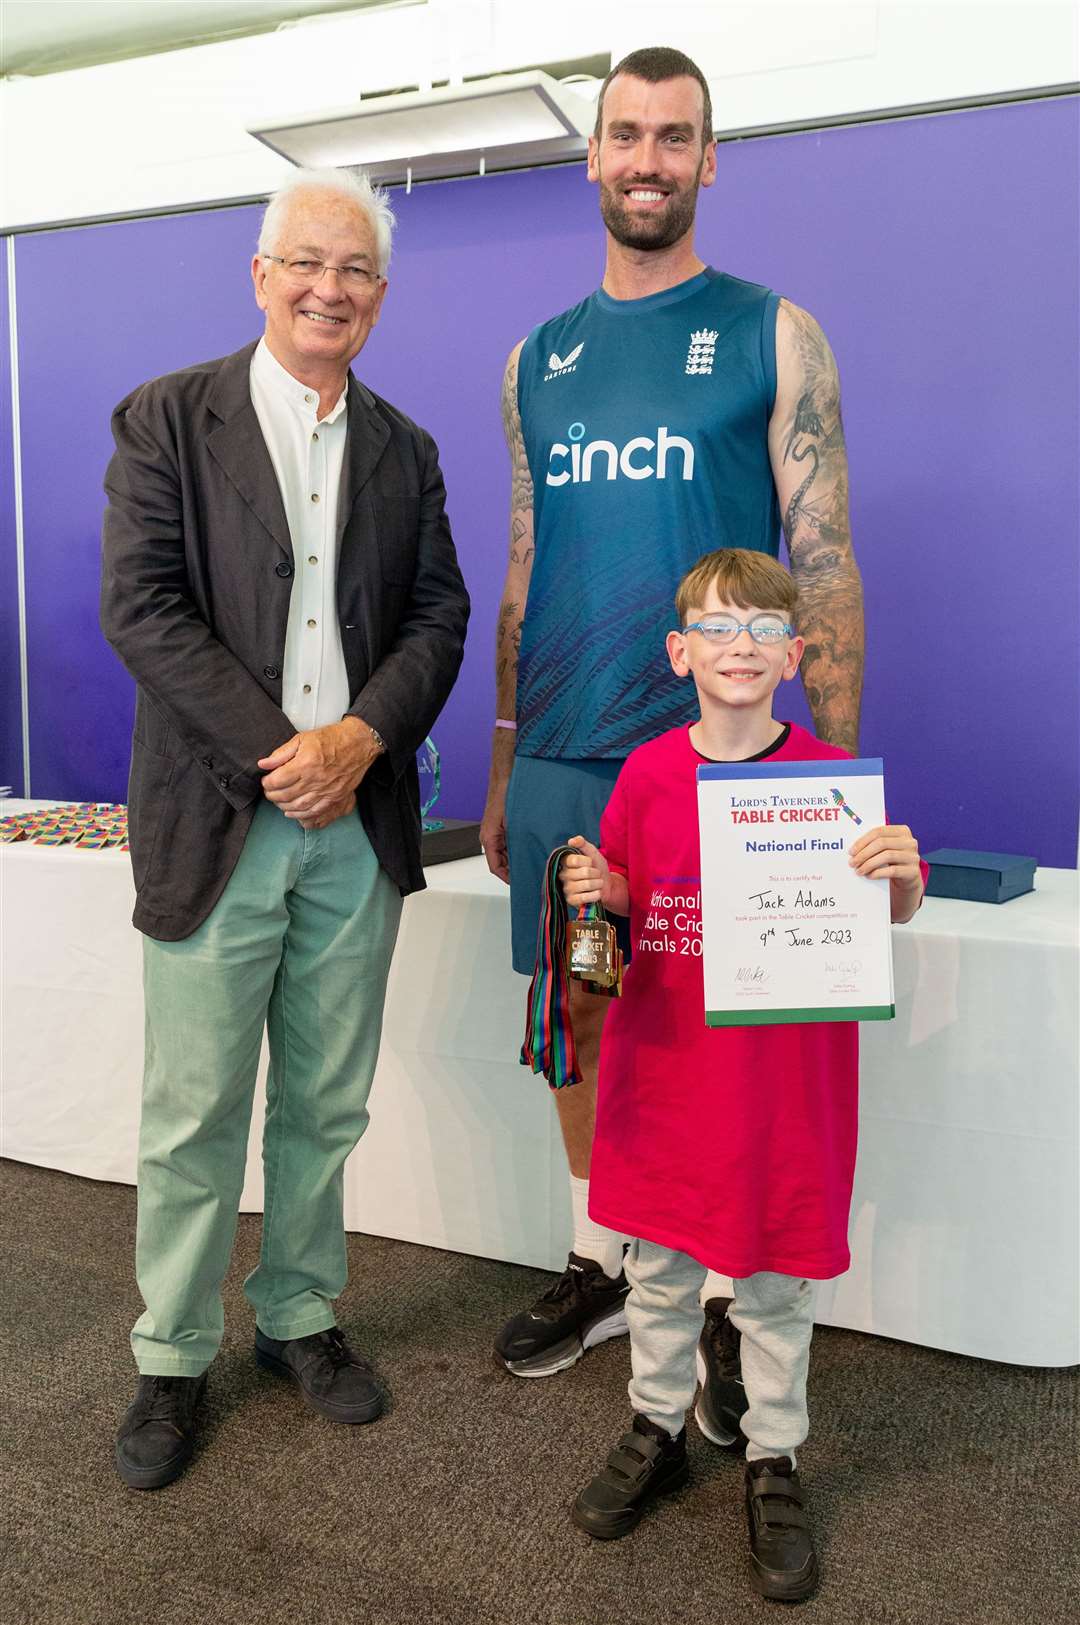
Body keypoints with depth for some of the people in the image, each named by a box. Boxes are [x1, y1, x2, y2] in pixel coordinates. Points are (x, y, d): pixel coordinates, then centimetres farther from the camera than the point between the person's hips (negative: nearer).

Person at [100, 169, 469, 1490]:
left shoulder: (403, 450, 13)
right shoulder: (167, 420, 1)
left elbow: (439, 616, 6)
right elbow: (140, 608, -9)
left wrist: (359, 738, -12)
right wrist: (278, 751, -16)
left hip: (358, 825, 4)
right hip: (215, 821, -3)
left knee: (326, 1107, 13)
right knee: (193, 1118, 5)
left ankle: (299, 1318, 32)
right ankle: (173, 1358, 24)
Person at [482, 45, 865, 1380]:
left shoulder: (771, 336, 2)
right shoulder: (539, 358, 13)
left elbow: (824, 561, -3)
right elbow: (521, 573, 15)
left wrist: (837, 773, -9)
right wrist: (502, 769, 12)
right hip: (558, 758, 4)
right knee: (580, 1016, 12)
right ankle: (599, 1268, 32)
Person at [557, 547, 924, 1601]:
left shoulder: (832, 775, -7)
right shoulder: (647, 775, -3)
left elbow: (895, 911, -1)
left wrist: (900, 873, -22)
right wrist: (594, 888, -13)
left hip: (788, 1071, -1)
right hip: (666, 1062, 2)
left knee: (777, 1282, 14)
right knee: (658, 1264, 17)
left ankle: (773, 1459, 35)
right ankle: (656, 1429, 41)